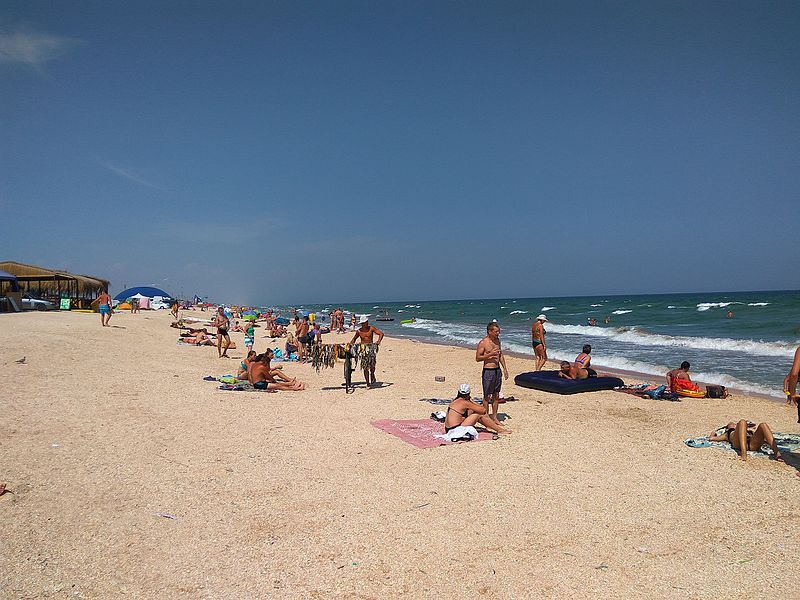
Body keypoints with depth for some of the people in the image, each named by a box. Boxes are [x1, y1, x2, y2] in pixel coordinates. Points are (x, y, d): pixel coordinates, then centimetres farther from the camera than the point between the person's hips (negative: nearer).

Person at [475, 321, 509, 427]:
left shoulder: (497, 340, 10)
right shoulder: (483, 343, -12)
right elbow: (477, 358, -12)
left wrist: (504, 368, 13)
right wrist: (490, 354, -21)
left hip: (497, 370, 7)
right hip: (488, 371, -7)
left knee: (496, 395, 11)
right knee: (487, 396, 1)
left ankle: (494, 417, 19)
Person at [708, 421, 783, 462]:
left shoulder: (749, 432, 45)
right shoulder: (728, 434, 38)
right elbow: (711, 438, 29)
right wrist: (713, 433, 46)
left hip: (753, 444, 3)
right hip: (738, 443, -2)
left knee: (763, 425, -22)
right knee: (742, 422, -28)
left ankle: (777, 453, -45)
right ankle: (743, 453, -50)